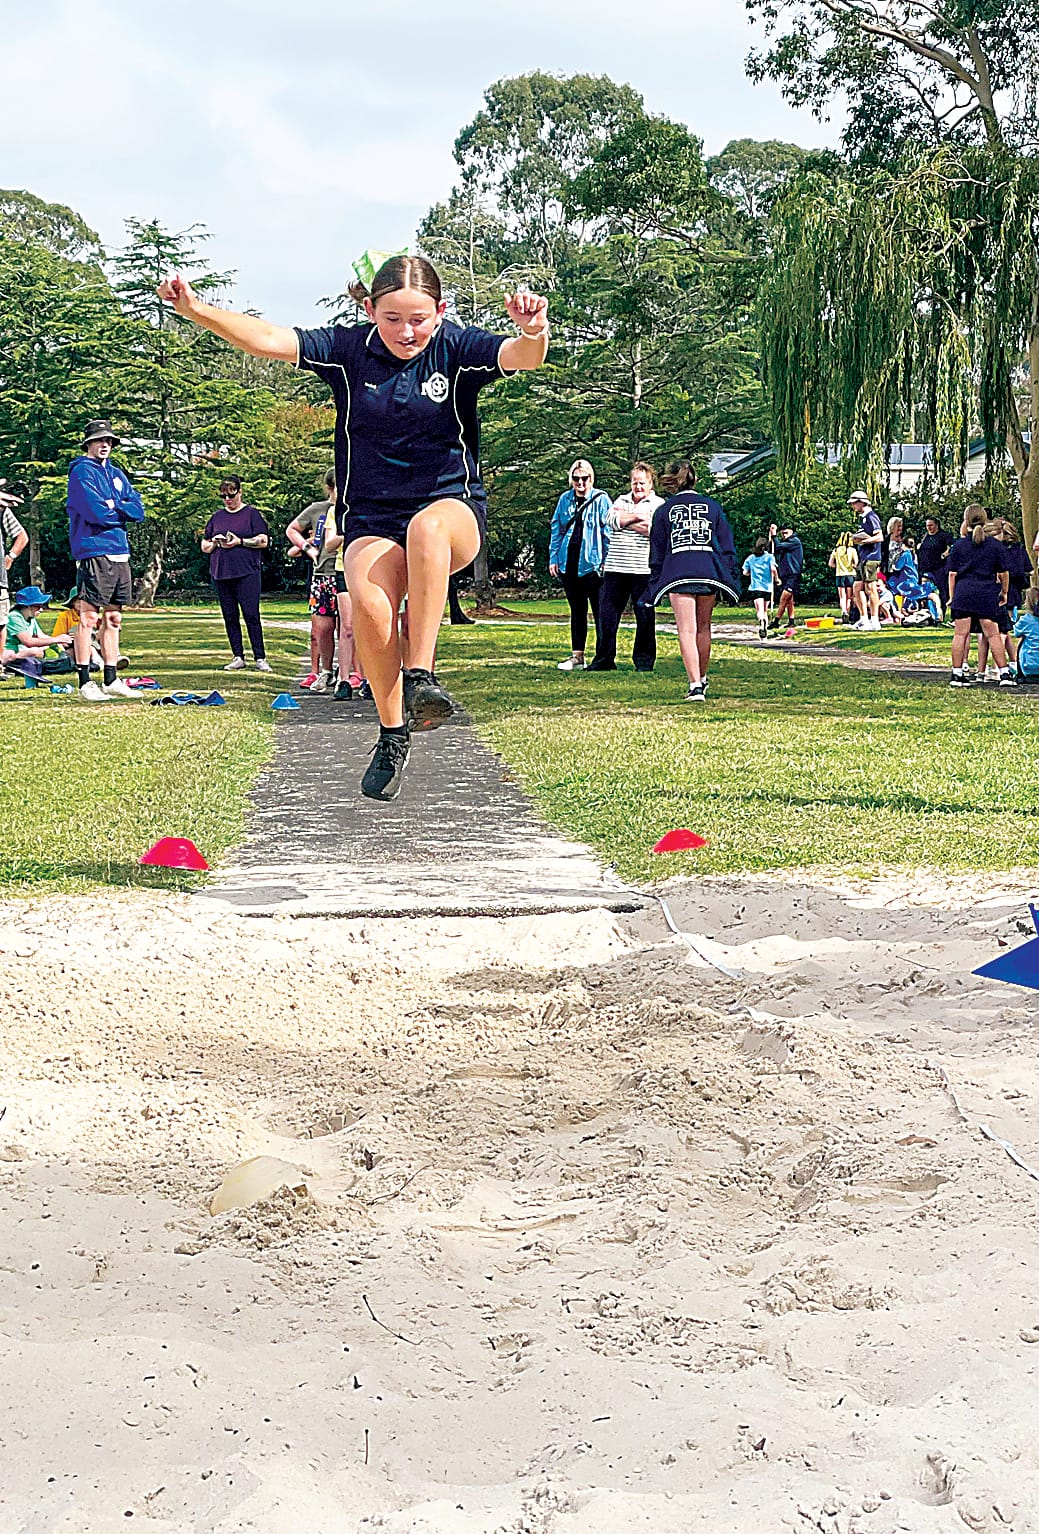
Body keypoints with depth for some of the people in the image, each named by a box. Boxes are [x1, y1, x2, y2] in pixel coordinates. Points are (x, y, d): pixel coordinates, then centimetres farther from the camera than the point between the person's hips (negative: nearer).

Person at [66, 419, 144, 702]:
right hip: (94, 552, -8)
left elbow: (138, 511, 7)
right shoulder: (82, 471, -3)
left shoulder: (117, 474, 19)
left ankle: (110, 680, 17)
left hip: (120, 553, 8)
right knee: (89, 618, -7)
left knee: (113, 619, 11)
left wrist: (111, 508, -8)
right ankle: (85, 683, -6)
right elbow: (96, 512, -17)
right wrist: (122, 511, 1)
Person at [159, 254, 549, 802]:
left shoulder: (456, 348, -6)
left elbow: (520, 356, -24)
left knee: (427, 526, -40)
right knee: (369, 603, -30)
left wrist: (533, 332, -48)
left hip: (453, 506, -1)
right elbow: (270, 340, -10)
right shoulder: (349, 349, -1)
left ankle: (420, 677, -36)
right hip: (371, 519, 2)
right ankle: (392, 733, -9)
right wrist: (197, 310, -24)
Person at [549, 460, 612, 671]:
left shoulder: (600, 499, -2)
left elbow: (608, 531, -2)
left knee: (599, 610, -2)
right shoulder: (565, 499, 11)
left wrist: (607, 560, -6)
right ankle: (577, 656, 14)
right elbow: (556, 530, 16)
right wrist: (553, 558, 11)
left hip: (592, 563, -5)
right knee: (577, 610, 10)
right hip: (569, 563, 5)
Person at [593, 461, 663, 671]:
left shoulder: (658, 504, 5)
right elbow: (610, 519, -1)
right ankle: (604, 659, 10)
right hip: (615, 568, 4)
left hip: (643, 571, -4)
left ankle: (644, 660, 10)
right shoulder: (621, 500, 18)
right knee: (607, 614, 3)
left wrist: (625, 521, -5)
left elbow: (655, 530, -13)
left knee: (645, 617, 1)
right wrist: (637, 516, -8)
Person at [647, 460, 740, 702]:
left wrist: (655, 583, 16)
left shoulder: (664, 511, 9)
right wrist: (732, 580, 14)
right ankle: (701, 679, 32)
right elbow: (727, 546, 11)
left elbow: (656, 552, 10)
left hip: (677, 572, -2)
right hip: (709, 571, 2)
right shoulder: (712, 506, 12)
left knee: (687, 631, -6)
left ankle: (695, 686, -17)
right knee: (704, 628, 17)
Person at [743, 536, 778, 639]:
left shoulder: (750, 558, 10)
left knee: (760, 610, -14)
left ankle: (761, 622, -45)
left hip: (755, 587, 0)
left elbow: (745, 572, 10)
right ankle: (765, 631, 12)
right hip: (767, 587, 0)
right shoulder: (769, 556, 3)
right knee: (765, 611, 16)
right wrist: (776, 579, 5)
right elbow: (773, 569, -11)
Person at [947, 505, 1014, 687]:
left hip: (963, 592, 0)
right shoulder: (996, 545, 2)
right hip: (987, 594, 0)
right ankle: (1004, 674, 4)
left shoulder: (959, 545, 2)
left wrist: (952, 597, 10)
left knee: (960, 634, 3)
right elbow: (1003, 573, 6)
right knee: (993, 634, 4)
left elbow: (952, 574, 3)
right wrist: (1004, 593, 20)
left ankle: (957, 674, 3)